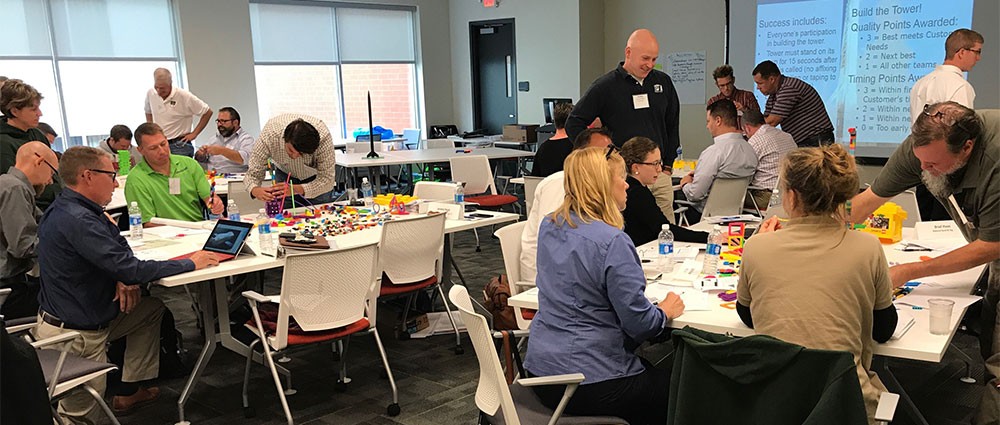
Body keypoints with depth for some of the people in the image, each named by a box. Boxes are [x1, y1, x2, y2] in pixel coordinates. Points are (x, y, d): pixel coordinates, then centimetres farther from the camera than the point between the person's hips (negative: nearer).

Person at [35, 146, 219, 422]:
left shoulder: (70, 209, 3)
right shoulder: (76, 220, -28)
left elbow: (117, 246, 10)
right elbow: (130, 269, -29)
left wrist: (125, 278, -10)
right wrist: (190, 264, -19)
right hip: (73, 334, -9)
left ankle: (129, 391, 18)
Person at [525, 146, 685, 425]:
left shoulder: (549, 226, 2)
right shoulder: (613, 242, -22)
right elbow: (639, 323, -19)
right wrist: (666, 312, 0)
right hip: (589, 384, -8)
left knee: (653, 370, 26)